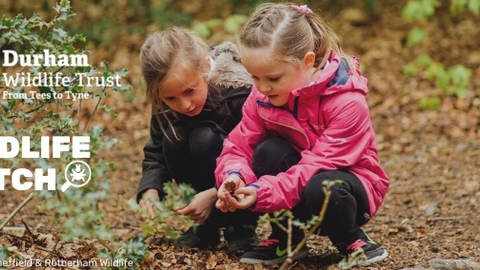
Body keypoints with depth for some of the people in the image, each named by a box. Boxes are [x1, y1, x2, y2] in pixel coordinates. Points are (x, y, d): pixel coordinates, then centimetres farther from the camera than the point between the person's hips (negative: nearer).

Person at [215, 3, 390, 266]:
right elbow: (239, 145, -10)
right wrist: (234, 175, -34)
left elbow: (317, 167, -33)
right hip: (296, 172, 5)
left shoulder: (347, 103, -29)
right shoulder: (262, 95, -11)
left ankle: (351, 240, -5)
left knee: (322, 188, -40)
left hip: (344, 183, -5)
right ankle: (285, 240, -6)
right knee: (268, 152, -28)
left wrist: (263, 192, -44)